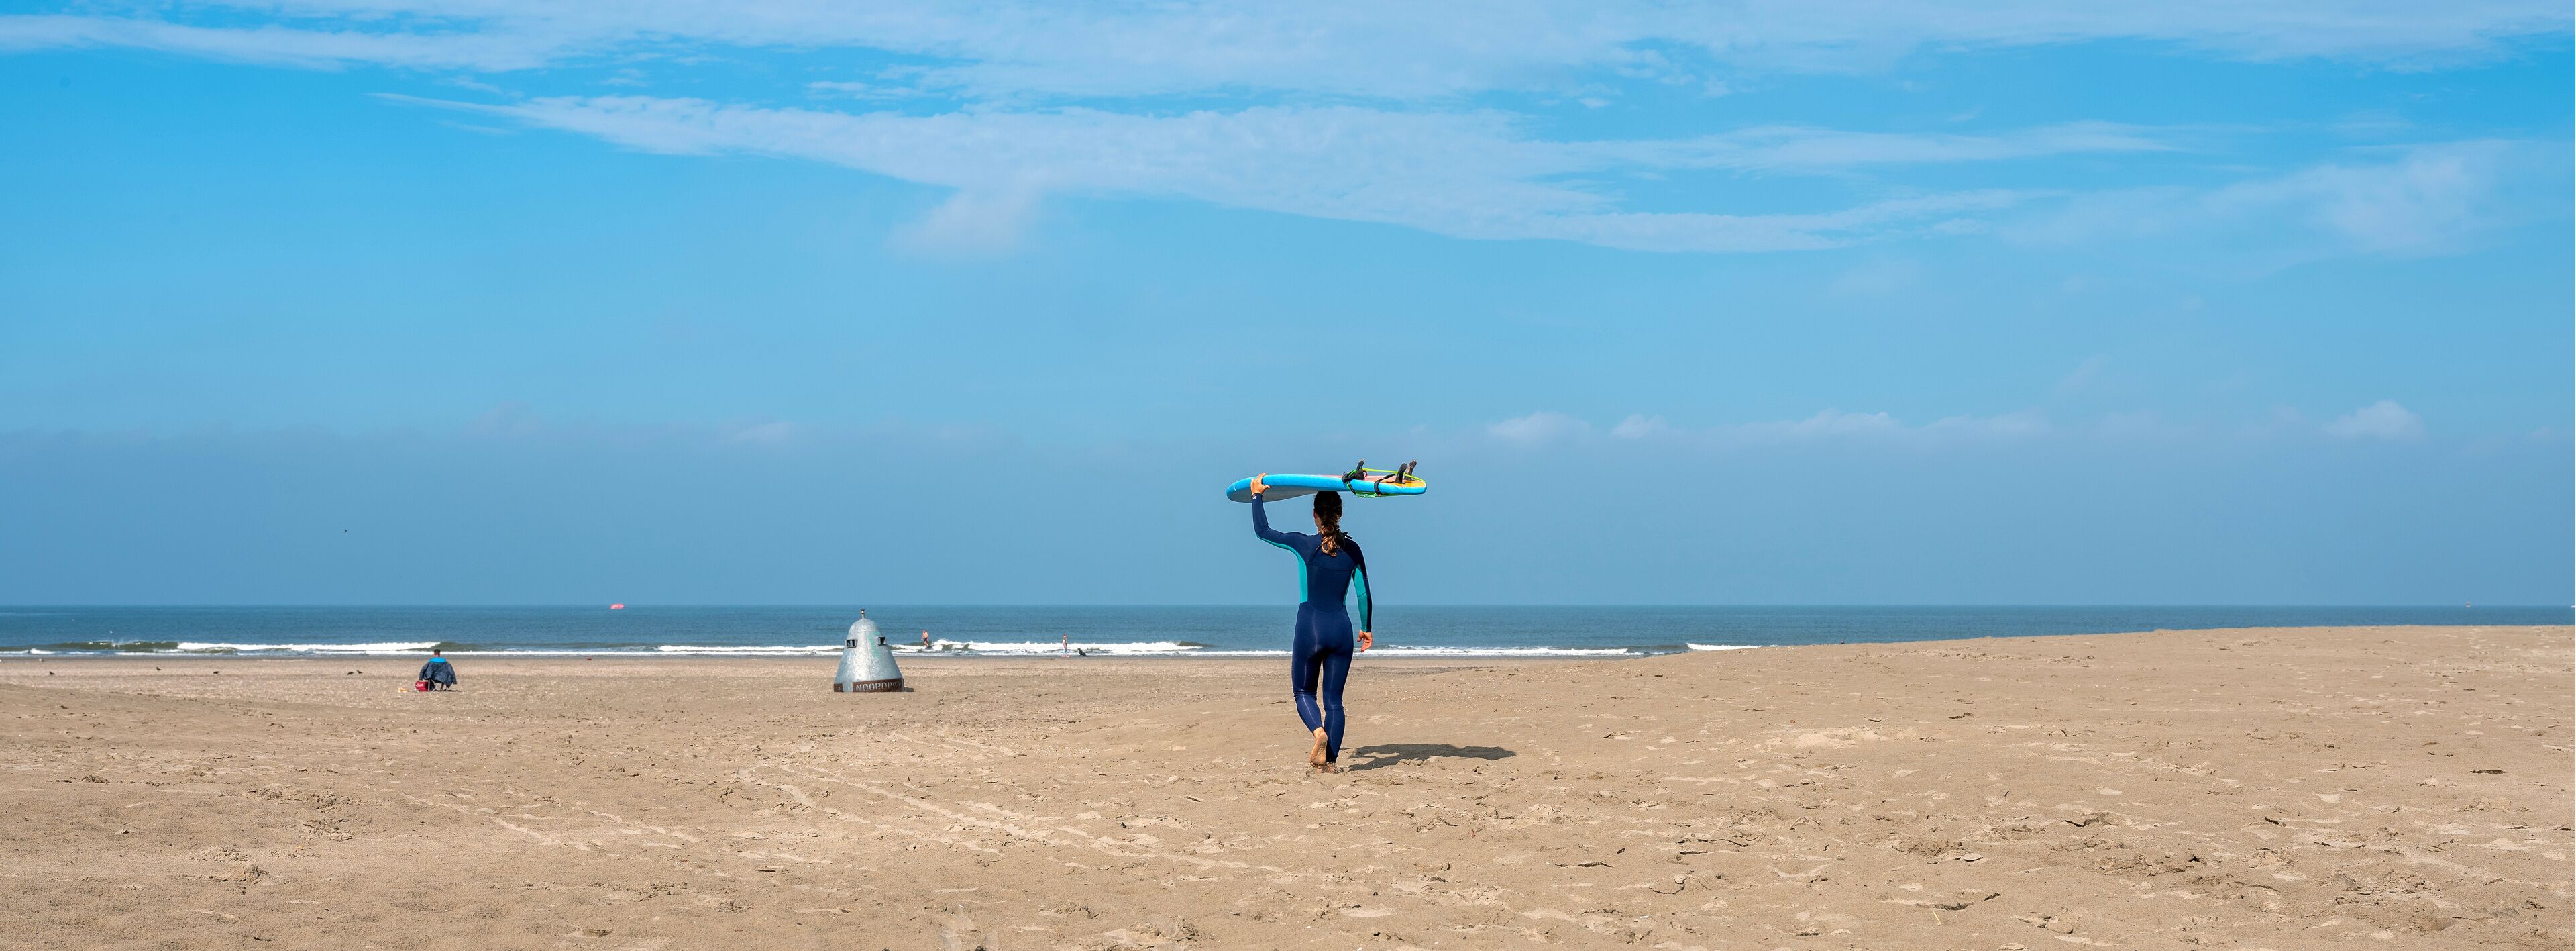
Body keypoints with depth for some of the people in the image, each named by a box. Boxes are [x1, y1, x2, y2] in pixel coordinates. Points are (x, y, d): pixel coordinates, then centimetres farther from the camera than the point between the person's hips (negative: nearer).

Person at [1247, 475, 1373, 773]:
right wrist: (1366, 628, 19)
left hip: (1310, 628, -2)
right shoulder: (1352, 550, 2)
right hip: (1341, 629, 2)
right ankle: (1330, 761, 1)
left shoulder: (1304, 544, -5)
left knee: (1304, 692, 13)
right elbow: (1364, 594, 6)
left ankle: (1319, 731, -17)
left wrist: (1257, 495, 18)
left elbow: (1262, 530, 6)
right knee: (1333, 699, 9)